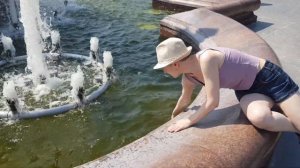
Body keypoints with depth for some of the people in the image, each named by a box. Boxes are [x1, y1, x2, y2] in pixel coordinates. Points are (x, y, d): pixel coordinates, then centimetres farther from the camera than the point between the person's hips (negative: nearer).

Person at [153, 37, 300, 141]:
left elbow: (213, 101, -30)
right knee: (258, 118, -26)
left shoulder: (207, 59, -34)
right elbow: (184, 101, 15)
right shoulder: (188, 78, -7)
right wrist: (173, 117, 31)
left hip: (269, 77, -5)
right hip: (247, 90, 6)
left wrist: (188, 121, -20)